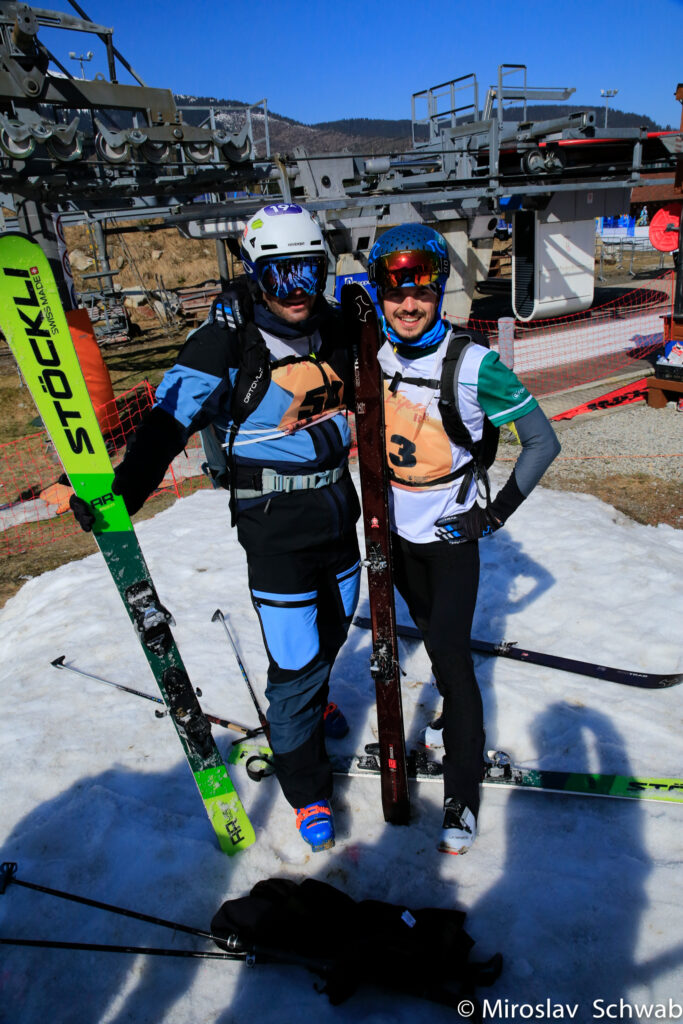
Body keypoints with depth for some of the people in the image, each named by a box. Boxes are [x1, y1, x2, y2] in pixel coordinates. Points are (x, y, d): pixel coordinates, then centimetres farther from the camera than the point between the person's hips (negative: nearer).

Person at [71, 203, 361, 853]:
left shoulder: (335, 329, 0)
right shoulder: (226, 342, -17)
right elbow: (171, 417, -24)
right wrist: (123, 490, -36)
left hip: (337, 508, 7)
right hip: (274, 524, -6)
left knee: (334, 626, 24)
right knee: (295, 664, -3)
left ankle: (311, 699, 58)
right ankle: (306, 792, 24)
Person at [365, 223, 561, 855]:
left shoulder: (473, 363, -20)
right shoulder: (372, 356, -5)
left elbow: (543, 441, -13)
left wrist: (497, 513, -12)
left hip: (453, 535, -5)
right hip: (397, 530, 5)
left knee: (449, 652, -5)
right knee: (433, 633, 22)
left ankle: (463, 788, 12)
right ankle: (456, 707, 49)